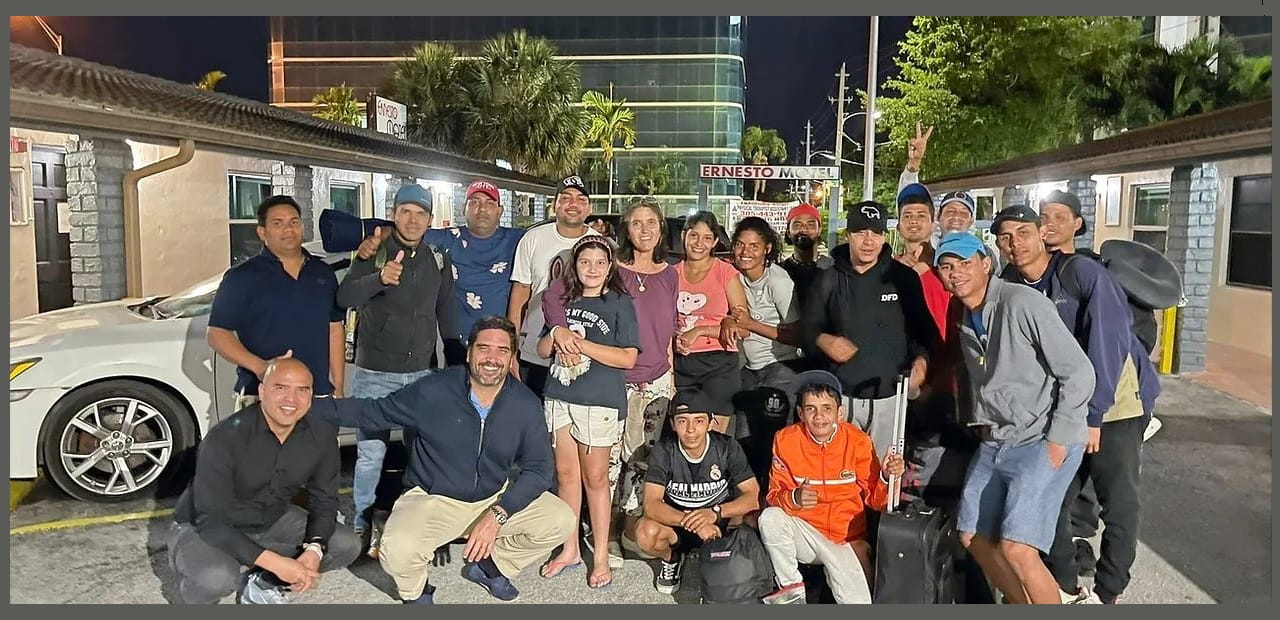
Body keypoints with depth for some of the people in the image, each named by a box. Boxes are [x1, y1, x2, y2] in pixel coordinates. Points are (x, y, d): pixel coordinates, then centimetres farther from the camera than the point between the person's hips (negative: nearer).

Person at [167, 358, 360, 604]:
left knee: (348, 545, -9)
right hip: (203, 527, -5)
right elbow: (211, 520, -30)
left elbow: (324, 500, -4)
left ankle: (263, 582, 10)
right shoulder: (226, 437, -29)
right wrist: (275, 562, -36)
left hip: (270, 522, 5)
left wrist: (314, 550, -24)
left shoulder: (322, 435, -15)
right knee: (215, 576, -36)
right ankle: (196, 594, 1)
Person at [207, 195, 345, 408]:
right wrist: (259, 366, -19)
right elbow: (216, 333, -3)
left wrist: (338, 388, 10)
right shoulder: (242, 277, 0)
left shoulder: (323, 274, 14)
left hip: (319, 396, 4)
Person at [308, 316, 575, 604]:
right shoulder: (432, 391, -18)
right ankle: (416, 592, 9)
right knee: (398, 551, -32)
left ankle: (489, 565, 16)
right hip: (433, 499, -3)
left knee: (561, 521, -11)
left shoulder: (525, 404, -11)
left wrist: (498, 515, -20)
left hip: (497, 497, 4)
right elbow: (371, 412, -5)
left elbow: (538, 467, -7)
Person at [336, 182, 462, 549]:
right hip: (375, 373, -3)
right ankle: (363, 524, 14)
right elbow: (345, 298, -18)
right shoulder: (373, 254, -3)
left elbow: (447, 315, 14)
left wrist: (456, 364, 10)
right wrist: (379, 278, -37)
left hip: (422, 372, 4)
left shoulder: (438, 261, 8)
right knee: (371, 452, -2)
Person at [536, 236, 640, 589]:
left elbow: (628, 358, -11)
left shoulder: (619, 302, -2)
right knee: (566, 474, 10)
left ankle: (601, 558, 12)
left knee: (595, 478, 2)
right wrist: (557, 335, -8)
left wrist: (581, 344, -14)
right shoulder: (566, 302, 14)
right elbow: (542, 350, 14)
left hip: (600, 402, -5)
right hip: (560, 398, 5)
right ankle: (570, 549, 23)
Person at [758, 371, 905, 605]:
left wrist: (886, 478, -24)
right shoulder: (786, 440, -10)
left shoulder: (858, 441, -10)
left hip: (847, 539, 0)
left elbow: (874, 499, -3)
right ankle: (791, 586, -5)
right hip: (805, 531, 1)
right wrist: (794, 498, -30)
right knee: (770, 518, -30)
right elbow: (774, 494, -8)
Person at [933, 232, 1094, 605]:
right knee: (973, 538, 12)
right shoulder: (962, 317, 9)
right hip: (994, 442, 8)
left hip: (1043, 441, -8)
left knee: (1017, 549, -18)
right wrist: (983, 424, 13)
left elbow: (1078, 372, -16)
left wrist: (1058, 441, -15)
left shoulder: (1022, 303, -16)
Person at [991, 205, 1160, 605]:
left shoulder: (1084, 274, -15)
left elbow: (1108, 342, -21)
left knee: (1119, 507, 2)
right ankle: (1065, 589, 25)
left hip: (1115, 407, -5)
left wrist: (1093, 415, -23)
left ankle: (1105, 594, 20)